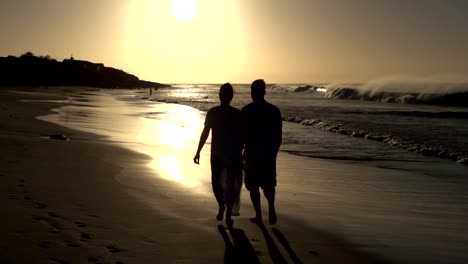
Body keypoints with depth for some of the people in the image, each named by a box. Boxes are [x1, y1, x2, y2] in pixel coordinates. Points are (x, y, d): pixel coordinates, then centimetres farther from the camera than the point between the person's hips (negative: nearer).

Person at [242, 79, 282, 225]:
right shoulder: (274, 110, 0)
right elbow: (279, 135, 1)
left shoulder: (246, 110, -8)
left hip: (252, 154, -2)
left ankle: (258, 215, 11)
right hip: (269, 154, 3)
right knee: (268, 184, 17)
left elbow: (242, 134, -9)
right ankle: (271, 208, -3)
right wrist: (274, 152, 14)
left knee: (253, 186, 10)